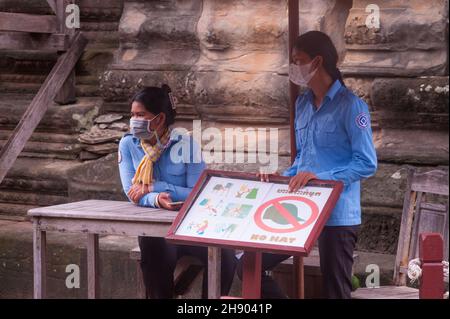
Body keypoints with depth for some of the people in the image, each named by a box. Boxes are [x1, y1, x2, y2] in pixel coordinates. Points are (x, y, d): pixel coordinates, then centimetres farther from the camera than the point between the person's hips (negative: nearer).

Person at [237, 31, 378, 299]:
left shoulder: (350, 106, -12)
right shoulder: (303, 104, 12)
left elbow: (367, 164, -16)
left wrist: (319, 176, -24)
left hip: (337, 215, -8)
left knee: (335, 292, 2)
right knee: (248, 266, 2)